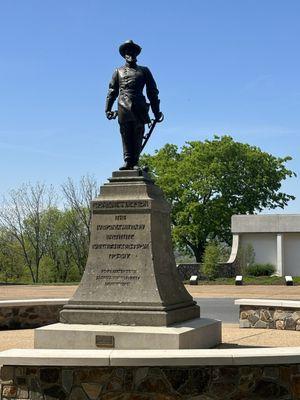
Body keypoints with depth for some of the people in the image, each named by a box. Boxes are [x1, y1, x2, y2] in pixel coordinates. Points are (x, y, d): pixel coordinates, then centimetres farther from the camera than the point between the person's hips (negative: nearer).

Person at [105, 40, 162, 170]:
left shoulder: (144, 71, 19)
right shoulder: (119, 71, 20)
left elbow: (152, 92, 16)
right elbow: (112, 91, 17)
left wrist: (156, 112, 9)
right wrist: (108, 109, 6)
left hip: (139, 109, 0)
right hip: (123, 108, 0)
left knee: (137, 137, -4)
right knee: (126, 137, -5)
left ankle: (135, 163, -2)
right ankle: (127, 161, -6)